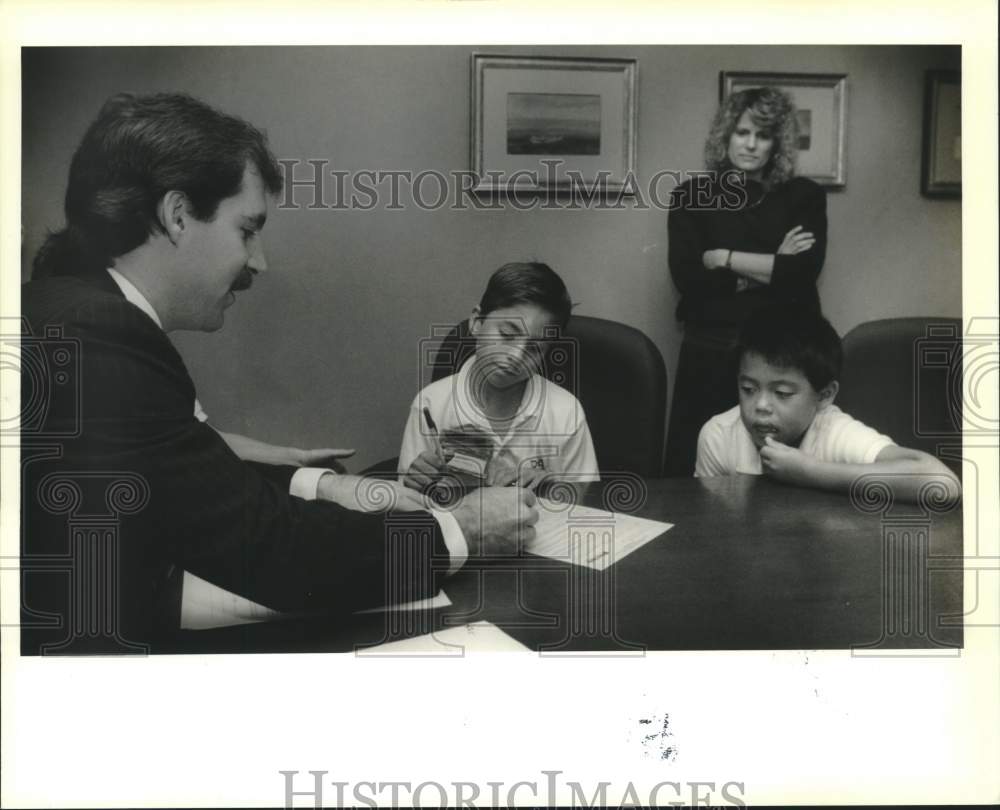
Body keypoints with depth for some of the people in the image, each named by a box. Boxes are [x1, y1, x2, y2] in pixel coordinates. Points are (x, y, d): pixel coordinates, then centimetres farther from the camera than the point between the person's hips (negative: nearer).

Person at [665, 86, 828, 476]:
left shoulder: (804, 196, 8)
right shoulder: (691, 195, 6)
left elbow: (803, 272, -7)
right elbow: (687, 277, -7)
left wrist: (724, 259, -7)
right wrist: (772, 267, -8)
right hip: (709, 354, 0)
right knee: (693, 472, 1)